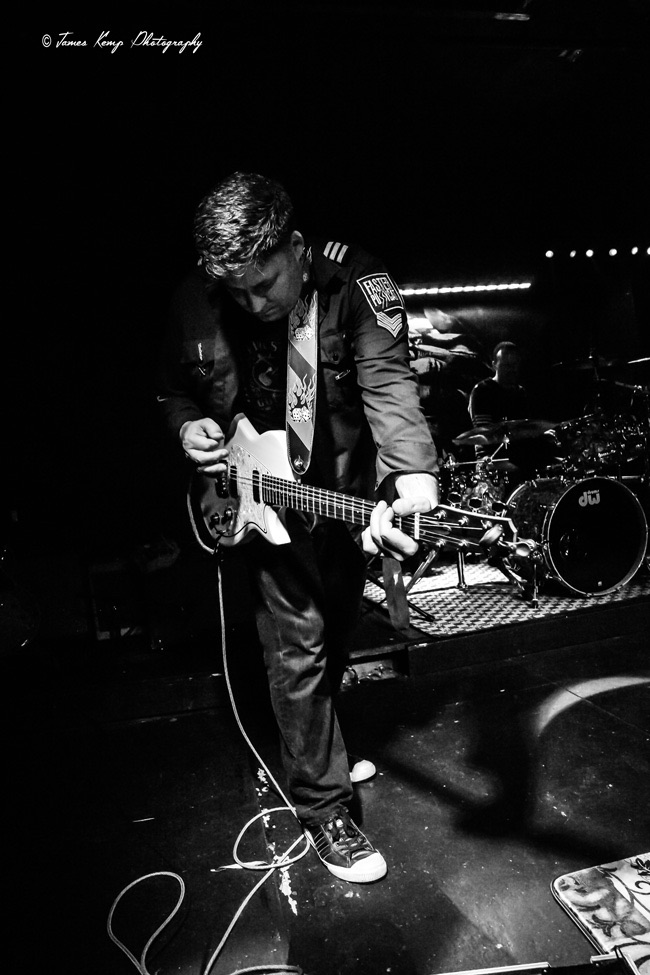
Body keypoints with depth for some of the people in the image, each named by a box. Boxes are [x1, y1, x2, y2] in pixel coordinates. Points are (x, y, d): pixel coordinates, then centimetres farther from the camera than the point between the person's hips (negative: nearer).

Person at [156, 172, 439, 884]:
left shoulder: (357, 286, -20)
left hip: (348, 491, 1)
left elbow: (388, 385, -34)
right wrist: (188, 427, -15)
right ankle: (322, 805, 18)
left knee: (337, 634, 20)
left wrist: (409, 478, -51)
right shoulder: (197, 302, -11)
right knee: (297, 645, -2)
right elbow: (174, 390, 7)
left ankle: (316, 742, 50)